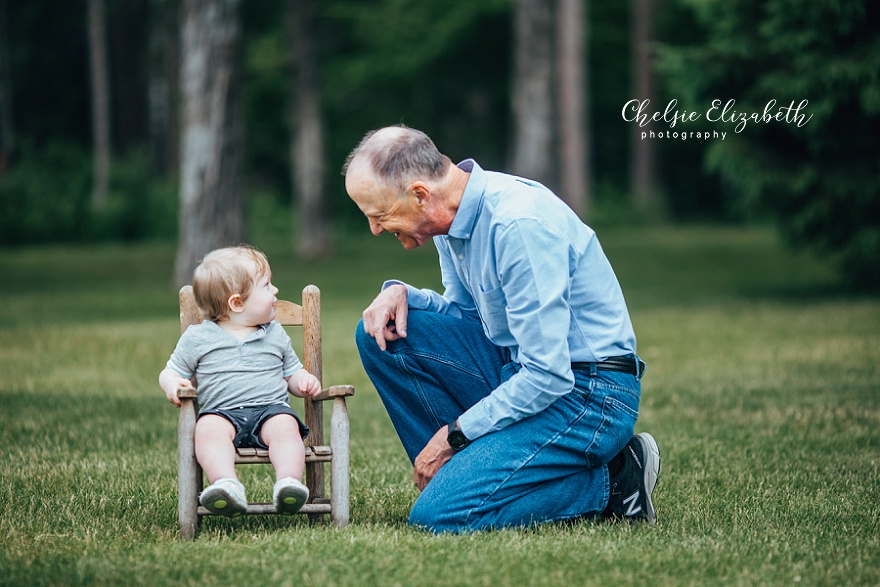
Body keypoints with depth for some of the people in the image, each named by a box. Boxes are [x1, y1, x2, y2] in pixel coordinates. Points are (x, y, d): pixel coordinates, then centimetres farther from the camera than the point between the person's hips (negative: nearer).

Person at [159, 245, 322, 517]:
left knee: (285, 426, -32)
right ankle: (226, 484, -55)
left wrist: (304, 381, 2)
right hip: (222, 412, -1)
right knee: (208, 428, -35)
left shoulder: (275, 335, 21)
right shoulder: (196, 339, 12)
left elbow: (292, 374, 26)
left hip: (271, 407, 2)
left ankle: (288, 482, -51)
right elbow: (170, 372, 17)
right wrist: (173, 384, -7)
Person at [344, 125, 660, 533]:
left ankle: (607, 483, -6)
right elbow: (468, 313, 19)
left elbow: (547, 377, -26)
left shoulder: (519, 224, -25)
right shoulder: (455, 209, 2)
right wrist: (399, 293, -2)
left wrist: (452, 435, -16)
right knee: (383, 333, -2)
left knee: (439, 515, -22)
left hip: (587, 397, -9)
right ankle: (458, 470, 3)